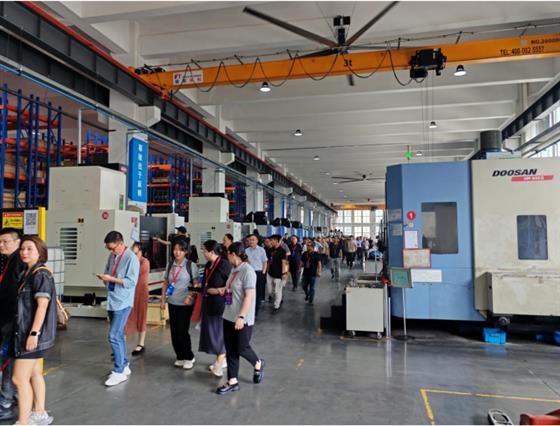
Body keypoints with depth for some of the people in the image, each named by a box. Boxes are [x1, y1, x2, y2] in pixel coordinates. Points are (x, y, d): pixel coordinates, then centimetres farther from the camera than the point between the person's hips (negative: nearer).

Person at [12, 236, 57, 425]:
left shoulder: (41, 274, -15)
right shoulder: (27, 273, 12)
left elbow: (42, 305, -21)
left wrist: (34, 333, -24)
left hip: (33, 332, -9)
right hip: (26, 330, 9)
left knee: (19, 378, -7)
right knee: (35, 373, 17)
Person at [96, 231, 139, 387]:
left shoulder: (131, 258, -15)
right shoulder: (112, 256, 7)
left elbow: (131, 282, -19)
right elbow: (107, 272, 20)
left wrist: (111, 279, -20)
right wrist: (104, 278, -2)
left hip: (123, 303, -8)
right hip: (112, 301, 8)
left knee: (114, 336, -9)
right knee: (119, 336, 15)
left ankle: (119, 372, 3)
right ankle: (124, 366, 28)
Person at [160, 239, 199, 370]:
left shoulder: (191, 265, -8)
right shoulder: (170, 265, 6)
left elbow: (196, 284, -8)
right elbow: (165, 283, 12)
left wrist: (190, 296, -22)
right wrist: (163, 300, 8)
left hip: (185, 304, -5)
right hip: (172, 303, 5)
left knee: (182, 331, -4)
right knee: (174, 331, 9)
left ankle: (189, 357, 15)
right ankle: (180, 357, 25)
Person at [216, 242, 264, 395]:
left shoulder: (247, 271, -18)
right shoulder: (234, 269, 8)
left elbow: (249, 296, -22)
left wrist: (241, 317, -25)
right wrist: (225, 290, 4)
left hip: (243, 319, -8)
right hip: (229, 316, 8)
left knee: (241, 349, 5)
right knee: (230, 350, 11)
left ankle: (258, 364, 33)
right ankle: (232, 382, 21)